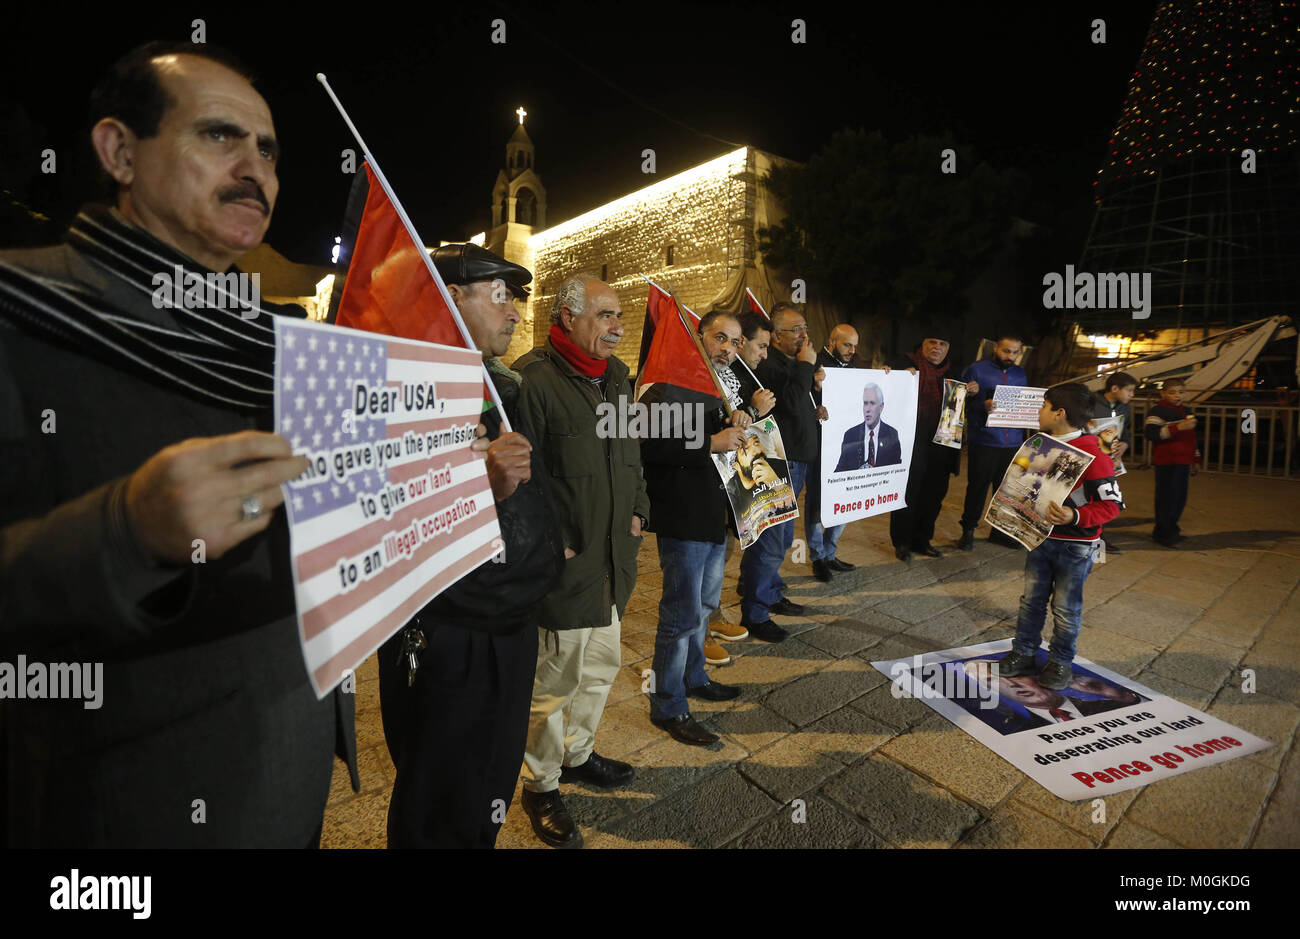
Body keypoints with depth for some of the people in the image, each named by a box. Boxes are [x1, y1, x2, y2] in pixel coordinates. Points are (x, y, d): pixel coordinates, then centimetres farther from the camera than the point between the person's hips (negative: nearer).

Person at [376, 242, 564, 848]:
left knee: (490, 802, 25)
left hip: (514, 631, 8)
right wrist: (480, 488, -36)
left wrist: (549, 550, 16)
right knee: (441, 821, 14)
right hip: (445, 643, -7)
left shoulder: (505, 389, 10)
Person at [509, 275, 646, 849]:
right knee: (556, 677, 4)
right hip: (564, 562, -8)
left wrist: (637, 511, 13)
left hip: (612, 557, 9)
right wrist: (551, 543, -18)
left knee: (603, 661, 21)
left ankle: (577, 754, 44)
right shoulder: (531, 378, -16)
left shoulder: (616, 375, 12)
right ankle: (541, 786, 28)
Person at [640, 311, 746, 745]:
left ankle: (693, 677, 42)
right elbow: (647, 445, -25)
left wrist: (737, 427, 1)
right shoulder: (669, 387, -14)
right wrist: (710, 443, -26)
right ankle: (668, 706, 16)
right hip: (682, 518, -9)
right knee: (683, 613, -1)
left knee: (704, 604, 22)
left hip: (716, 516, 9)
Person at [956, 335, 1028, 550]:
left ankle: (1000, 530, 24)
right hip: (984, 442, -5)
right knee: (977, 488, 2)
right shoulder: (975, 370, -3)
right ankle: (968, 530, 15)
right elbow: (963, 404, -7)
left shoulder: (1020, 374, 15)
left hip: (1013, 443, 5)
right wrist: (982, 406, -25)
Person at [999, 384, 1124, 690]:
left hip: (1075, 546, -7)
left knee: (1066, 608, 7)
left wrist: (1075, 517, -32)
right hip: (1040, 537, 7)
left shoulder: (1092, 455, -19)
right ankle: (1023, 654, 24)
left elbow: (1111, 504, -19)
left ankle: (1060, 663, 24)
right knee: (1031, 600, 12)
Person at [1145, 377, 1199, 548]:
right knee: (1166, 497, -5)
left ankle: (1171, 528, 25)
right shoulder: (1159, 410, -8)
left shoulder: (1185, 411, 18)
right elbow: (1151, 433, -21)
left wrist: (1196, 459, 26)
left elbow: (1190, 437, 26)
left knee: (1180, 498, 11)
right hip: (1166, 463, -8)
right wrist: (1178, 428, -26)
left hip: (1182, 462, 8)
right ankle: (1163, 534, 5)